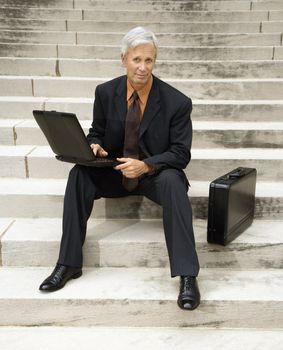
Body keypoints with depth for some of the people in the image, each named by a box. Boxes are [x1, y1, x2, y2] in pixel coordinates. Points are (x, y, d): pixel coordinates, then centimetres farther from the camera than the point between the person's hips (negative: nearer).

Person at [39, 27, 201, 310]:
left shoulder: (177, 102, -13)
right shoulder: (105, 92, -3)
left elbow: (180, 154, -11)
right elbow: (96, 132, 9)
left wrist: (145, 165, -29)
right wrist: (94, 147, -17)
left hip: (156, 173, -3)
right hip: (114, 171, 3)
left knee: (173, 181, -36)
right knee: (79, 174, -25)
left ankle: (187, 276, -34)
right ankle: (68, 263, -18)